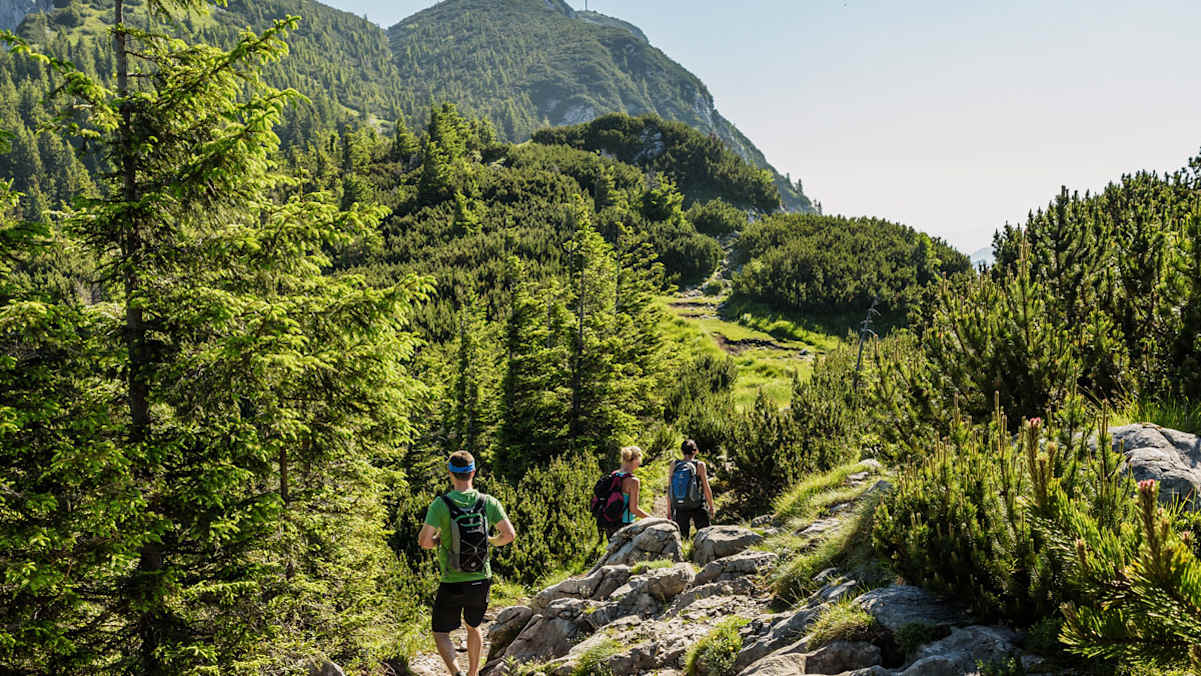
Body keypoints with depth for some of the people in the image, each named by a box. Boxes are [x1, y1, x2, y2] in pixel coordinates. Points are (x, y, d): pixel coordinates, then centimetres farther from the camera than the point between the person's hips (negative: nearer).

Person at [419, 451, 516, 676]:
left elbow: (424, 541, -19)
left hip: (452, 584, -3)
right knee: (474, 627, 28)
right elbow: (509, 534, -8)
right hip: (481, 581, 3)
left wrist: (438, 541, 3)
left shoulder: (441, 504, -15)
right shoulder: (488, 502, -6)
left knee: (441, 634, 14)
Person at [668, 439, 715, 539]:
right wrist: (711, 507, 8)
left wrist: (669, 511, 8)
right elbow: (706, 488, -5)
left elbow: (669, 489, 1)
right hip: (697, 508, -2)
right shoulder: (700, 465, -6)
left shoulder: (674, 465, 0)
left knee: (682, 539, 8)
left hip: (680, 508, 2)